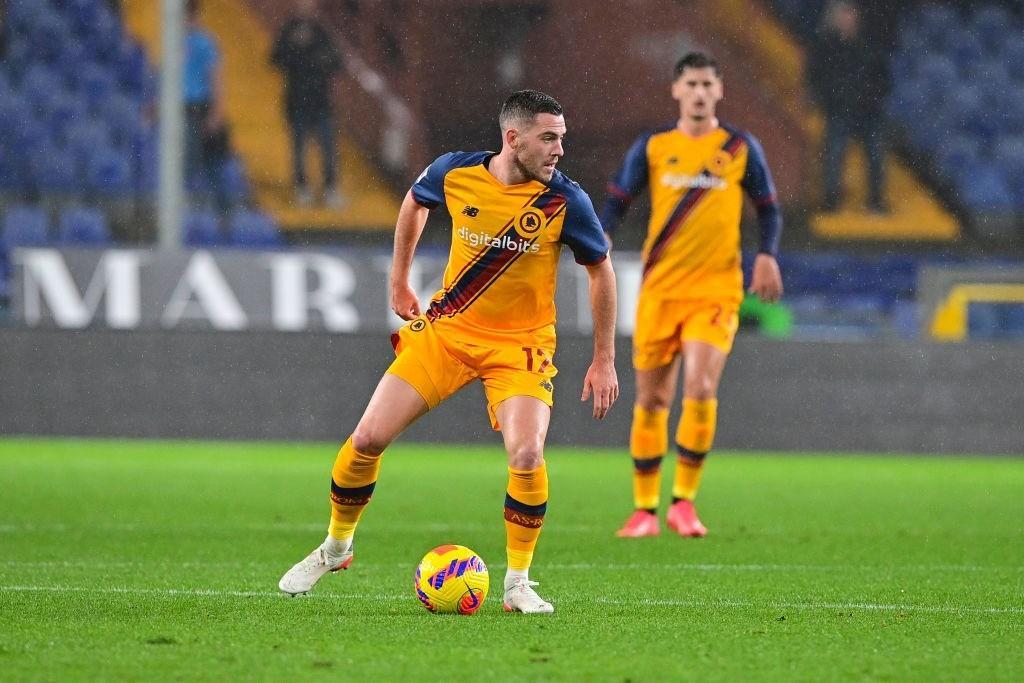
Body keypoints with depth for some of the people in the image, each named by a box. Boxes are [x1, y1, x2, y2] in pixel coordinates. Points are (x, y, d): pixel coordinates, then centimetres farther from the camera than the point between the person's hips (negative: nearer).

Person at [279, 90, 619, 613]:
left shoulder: (565, 201, -16)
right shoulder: (455, 173, -12)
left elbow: (600, 270, -1)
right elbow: (415, 202, 13)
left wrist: (604, 360, 1)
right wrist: (399, 278, 17)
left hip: (520, 344, -2)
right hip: (446, 329, 2)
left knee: (526, 455, -24)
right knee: (368, 438, -4)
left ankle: (518, 582, -5)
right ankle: (335, 548, 22)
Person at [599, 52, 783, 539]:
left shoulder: (741, 148, 4)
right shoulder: (652, 147, 5)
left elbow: (768, 209, 10)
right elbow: (616, 203, 7)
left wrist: (767, 255, -8)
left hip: (716, 289, -1)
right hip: (660, 288, 2)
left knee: (700, 388, -19)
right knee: (651, 399, 4)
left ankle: (684, 500, -5)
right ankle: (645, 508, 17)